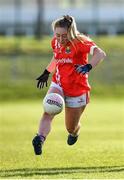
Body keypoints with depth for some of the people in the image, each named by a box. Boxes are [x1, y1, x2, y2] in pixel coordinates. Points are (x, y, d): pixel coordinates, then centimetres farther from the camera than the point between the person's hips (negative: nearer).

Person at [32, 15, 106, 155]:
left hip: (77, 89, -3)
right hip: (58, 86, 3)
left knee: (71, 128, 12)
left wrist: (88, 66, -49)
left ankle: (75, 132, 49)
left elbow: (100, 54, -34)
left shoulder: (80, 41, -18)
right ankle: (40, 139, -47)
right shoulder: (55, 42, 1)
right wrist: (47, 72, 23)